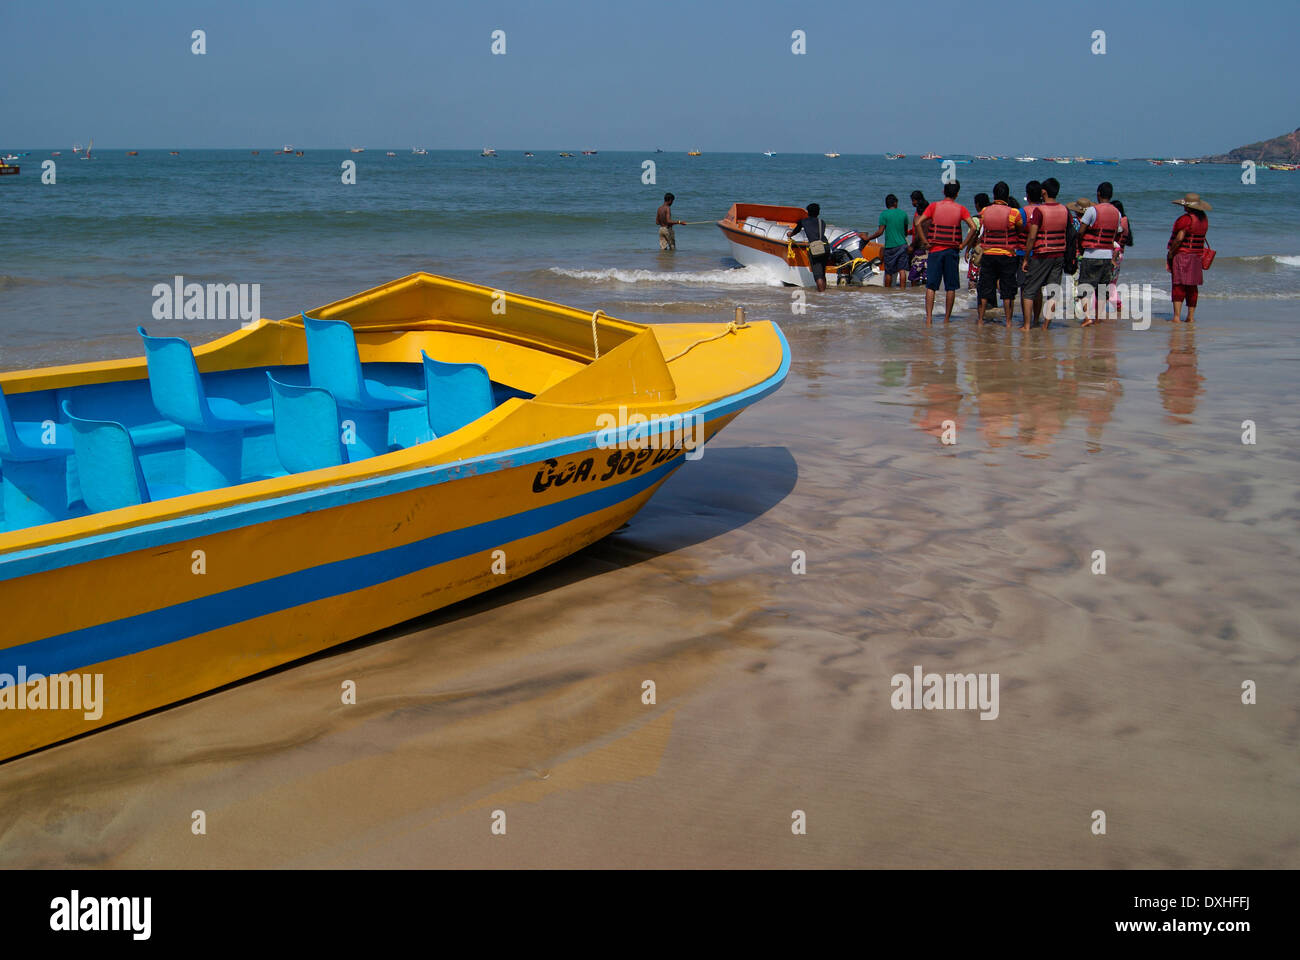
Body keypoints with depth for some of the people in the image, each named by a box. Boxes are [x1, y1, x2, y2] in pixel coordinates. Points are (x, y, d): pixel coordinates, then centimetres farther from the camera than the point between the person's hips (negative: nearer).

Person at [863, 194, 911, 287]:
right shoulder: (903, 213, 6)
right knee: (902, 270, 0)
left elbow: (880, 232, -12)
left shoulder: (884, 214, -6)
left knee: (888, 272, 6)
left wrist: (868, 238, -1)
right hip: (902, 244, 3)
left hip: (890, 246, -3)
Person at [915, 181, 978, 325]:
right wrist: (963, 245, -3)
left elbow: (918, 223, -11)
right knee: (950, 287, 8)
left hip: (935, 250, 0)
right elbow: (973, 227, -9)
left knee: (931, 286, 1)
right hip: (952, 251, 0)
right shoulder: (960, 209, 1)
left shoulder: (934, 206, 0)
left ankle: (929, 317, -12)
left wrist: (925, 242, -6)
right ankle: (947, 319, 11)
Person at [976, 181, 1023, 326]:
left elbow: (981, 229, 4)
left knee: (985, 288, 10)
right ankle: (1008, 322, 6)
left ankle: (980, 319, 13)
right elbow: (1021, 231, 1)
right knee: (1007, 290, 4)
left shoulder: (984, 211, -1)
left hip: (988, 255, 2)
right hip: (1008, 255, -2)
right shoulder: (1014, 213, -9)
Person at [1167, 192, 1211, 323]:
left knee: (1178, 286, -4)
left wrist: (1170, 253, -12)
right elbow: (1201, 237, 15)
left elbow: (1179, 238, -21)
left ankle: (1177, 316, -7)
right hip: (1196, 257, 7)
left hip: (1181, 255, -7)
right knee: (1192, 287, 12)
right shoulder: (1204, 218, 9)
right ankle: (1191, 316, 16)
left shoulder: (1186, 219, -17)